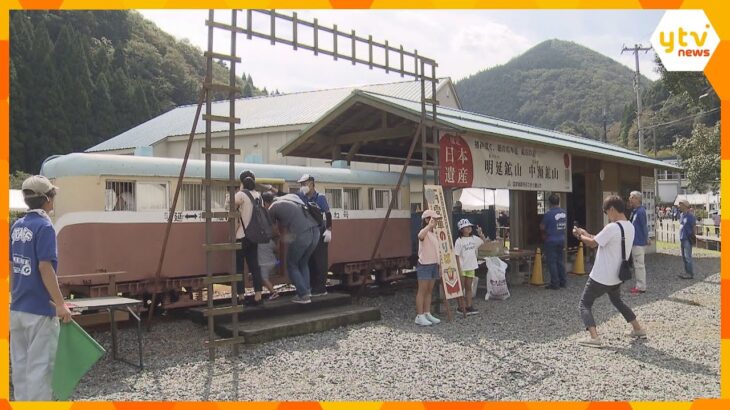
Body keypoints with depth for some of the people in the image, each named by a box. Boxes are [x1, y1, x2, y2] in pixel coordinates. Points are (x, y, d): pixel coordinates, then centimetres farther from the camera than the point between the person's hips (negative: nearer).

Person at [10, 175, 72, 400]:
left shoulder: (17, 226, 8)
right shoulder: (44, 226, -16)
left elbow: (10, 265, 13)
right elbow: (45, 267, -21)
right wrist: (60, 304, -19)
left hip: (17, 307, 8)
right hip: (40, 308, -8)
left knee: (19, 363, 16)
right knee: (40, 364, 1)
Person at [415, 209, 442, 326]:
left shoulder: (434, 233, 16)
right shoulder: (424, 232, -12)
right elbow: (420, 236, -40)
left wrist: (438, 265, 17)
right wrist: (429, 225, -41)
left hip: (433, 265, 9)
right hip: (424, 265, -9)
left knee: (429, 291, 12)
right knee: (422, 291, -4)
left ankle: (427, 314, 19)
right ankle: (419, 316, -1)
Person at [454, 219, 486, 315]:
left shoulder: (473, 238, 4)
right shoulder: (459, 241, -12)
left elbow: (484, 241, 19)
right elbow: (457, 256, -13)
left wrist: (480, 233, 0)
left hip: (471, 267, 6)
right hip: (462, 268, -5)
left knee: (468, 287, 12)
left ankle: (469, 306, 18)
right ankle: (460, 307, 10)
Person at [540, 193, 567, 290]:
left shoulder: (549, 214, -17)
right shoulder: (564, 212, 3)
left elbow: (542, 227, -9)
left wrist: (544, 234, 12)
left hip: (551, 241, -6)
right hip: (562, 240, 7)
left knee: (552, 262, -1)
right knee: (560, 260, 16)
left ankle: (555, 284, 1)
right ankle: (563, 281, 19)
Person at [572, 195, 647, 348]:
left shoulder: (612, 228, -24)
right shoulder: (630, 227, 4)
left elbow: (593, 243, -17)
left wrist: (581, 235, 1)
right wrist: (586, 234, 9)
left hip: (600, 277, -8)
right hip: (617, 277, 8)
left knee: (584, 305, 3)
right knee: (617, 301, 33)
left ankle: (594, 337, -12)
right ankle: (638, 329, 36)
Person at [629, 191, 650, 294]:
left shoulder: (640, 211, -19)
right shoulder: (635, 211, 11)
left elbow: (644, 226, -17)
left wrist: (646, 239, -10)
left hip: (639, 243, -10)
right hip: (635, 242, 10)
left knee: (639, 265, -4)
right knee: (638, 265, 16)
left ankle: (641, 287, 2)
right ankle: (639, 285, 24)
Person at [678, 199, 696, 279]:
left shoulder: (690, 215, -12)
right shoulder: (681, 215, 12)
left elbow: (693, 227, -10)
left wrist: (692, 236, -7)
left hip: (687, 239, -9)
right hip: (682, 239, 9)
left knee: (688, 257, -7)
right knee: (684, 257, 12)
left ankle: (690, 274, -1)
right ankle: (687, 272, 19)